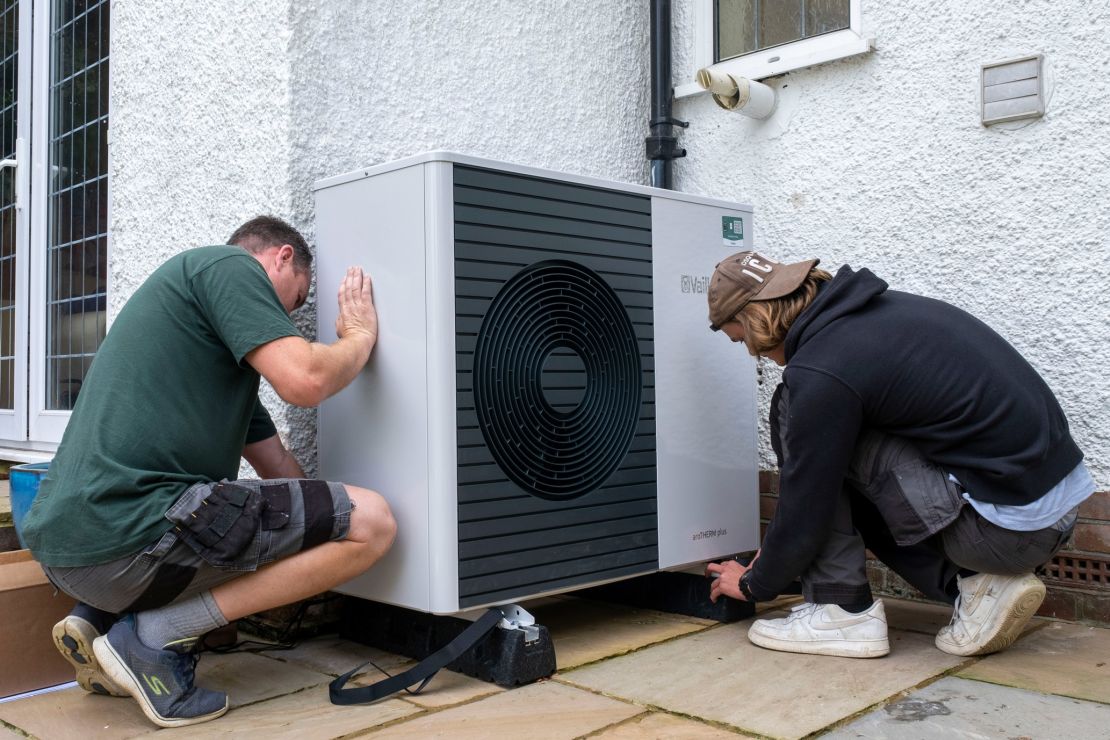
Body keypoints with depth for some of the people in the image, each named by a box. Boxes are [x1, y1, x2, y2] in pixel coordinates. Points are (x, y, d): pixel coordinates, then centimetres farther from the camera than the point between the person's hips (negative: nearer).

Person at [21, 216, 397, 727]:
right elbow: (304, 380, -14)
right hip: (126, 535, -10)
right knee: (370, 521, -6)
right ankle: (155, 636, -8)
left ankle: (98, 618, 14)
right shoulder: (230, 264, 0)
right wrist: (361, 335, 6)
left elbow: (275, 462, 30)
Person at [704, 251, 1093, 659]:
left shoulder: (819, 373, -17)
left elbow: (806, 505, -8)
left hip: (1011, 526, -9)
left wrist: (755, 583, 11)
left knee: (792, 413, -5)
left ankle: (842, 611, 1)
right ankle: (976, 584, 10)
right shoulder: (878, 307, 12)